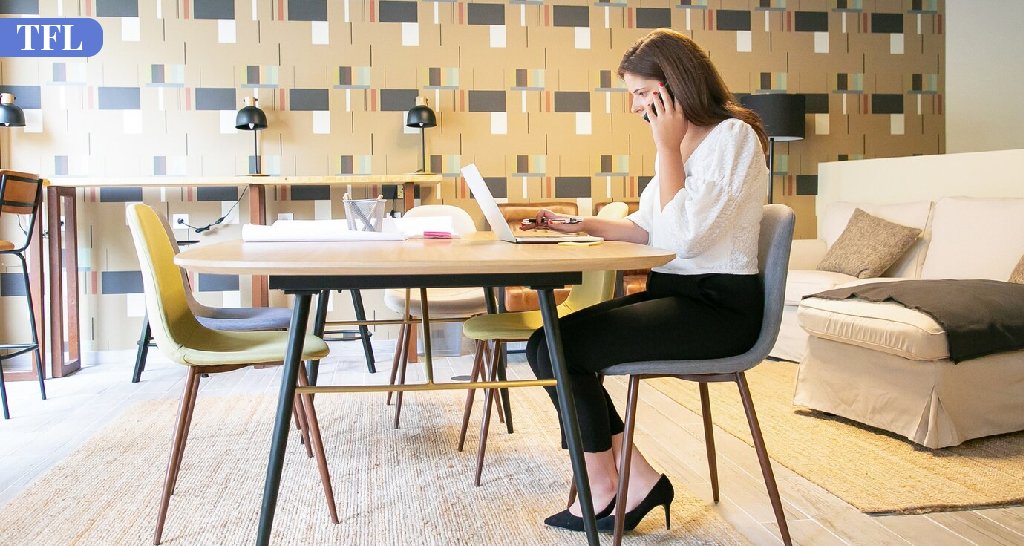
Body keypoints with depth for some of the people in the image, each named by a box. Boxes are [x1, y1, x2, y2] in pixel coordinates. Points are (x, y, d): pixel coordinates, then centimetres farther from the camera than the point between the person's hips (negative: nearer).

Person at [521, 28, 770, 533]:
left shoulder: (733, 136, -12)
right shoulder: (683, 140, 16)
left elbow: (684, 237, -21)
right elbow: (648, 228, 21)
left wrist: (667, 147, -14)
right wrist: (582, 225, 9)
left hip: (718, 307, -9)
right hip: (672, 292, 9)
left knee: (556, 348, -17)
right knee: (548, 341, -4)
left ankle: (607, 487, 3)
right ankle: (632, 481, 0)